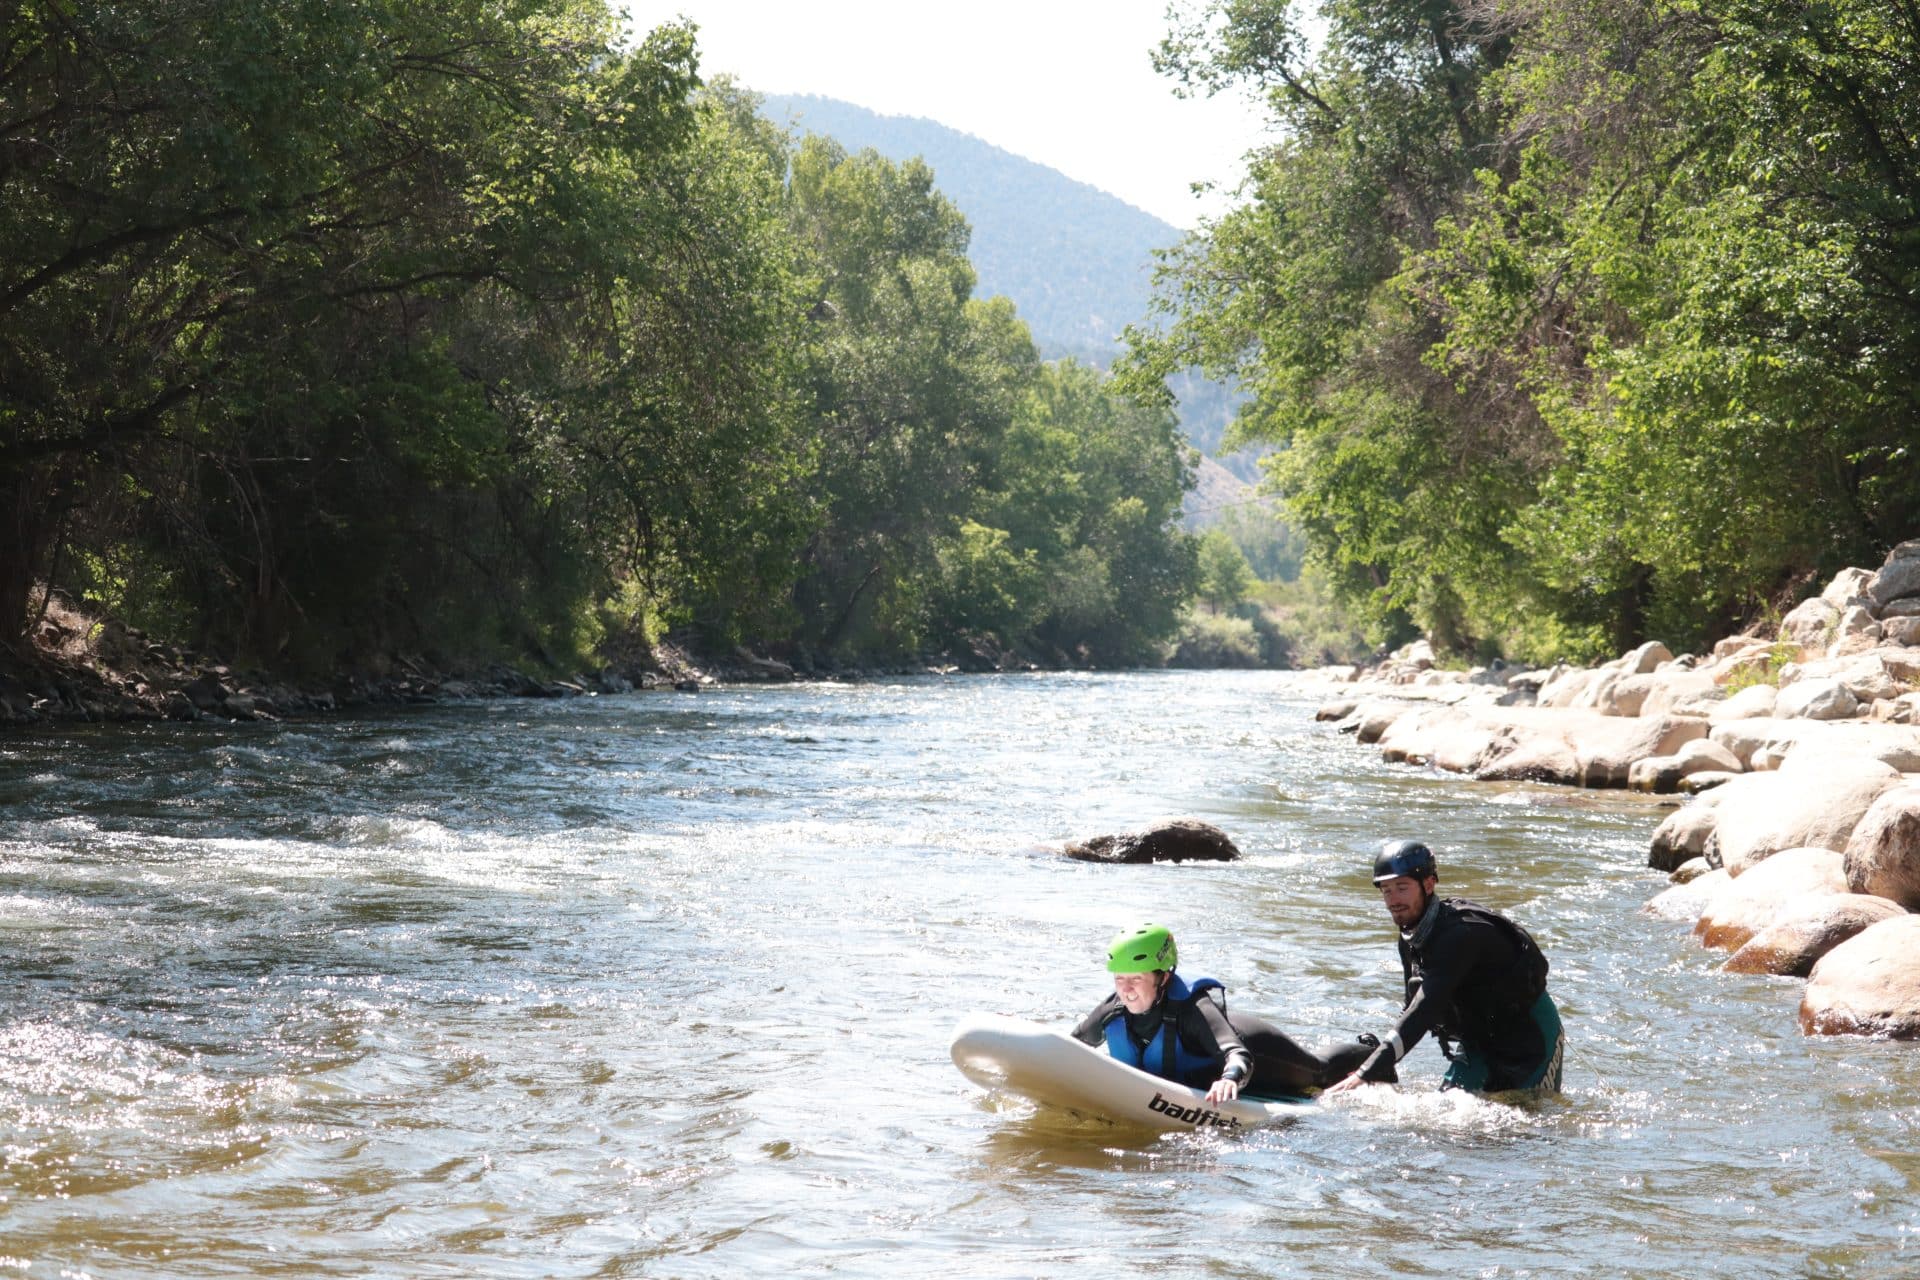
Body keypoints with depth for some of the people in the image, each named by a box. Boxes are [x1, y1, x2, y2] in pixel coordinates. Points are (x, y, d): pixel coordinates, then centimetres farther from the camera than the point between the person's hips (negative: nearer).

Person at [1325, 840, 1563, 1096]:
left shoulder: (1460, 933, -32)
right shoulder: (1410, 938, -4)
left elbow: (1424, 1010, -39)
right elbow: (1412, 1009, 7)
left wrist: (1365, 1075, -44)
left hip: (1529, 1031, -8)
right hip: (1477, 1041, 8)